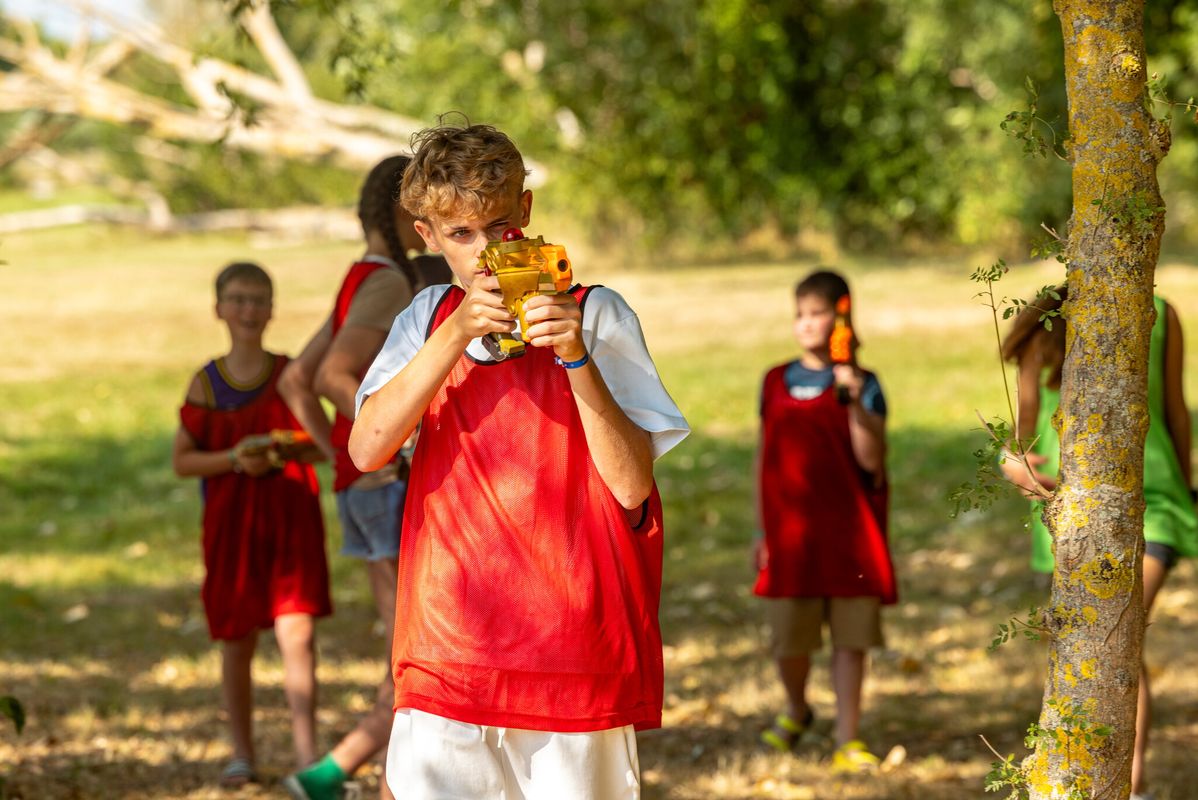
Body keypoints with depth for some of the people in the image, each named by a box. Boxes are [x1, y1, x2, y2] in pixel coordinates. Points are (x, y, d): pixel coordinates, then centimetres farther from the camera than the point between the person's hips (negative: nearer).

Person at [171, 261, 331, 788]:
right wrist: (232, 459, -14)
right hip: (231, 521, 1)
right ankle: (242, 754, 24)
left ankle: (307, 755, -11)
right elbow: (182, 461, 2)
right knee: (237, 641, 9)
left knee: (296, 631, -13)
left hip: (291, 515, -1)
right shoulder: (207, 383, 1)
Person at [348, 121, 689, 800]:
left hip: (569, 639, -2)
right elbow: (367, 450, -4)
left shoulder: (596, 316, 1)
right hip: (447, 655, 3)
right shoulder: (431, 317, 11)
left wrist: (576, 357, -17)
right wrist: (455, 335, -13)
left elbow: (632, 487, -7)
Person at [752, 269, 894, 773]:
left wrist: (855, 402, -24)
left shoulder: (861, 385, -2)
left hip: (849, 529, -2)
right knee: (788, 639, 4)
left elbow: (871, 459, -12)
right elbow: (767, 457, 12)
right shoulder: (777, 382, 7)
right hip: (791, 529, 2)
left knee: (850, 637, 1)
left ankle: (847, 740, 10)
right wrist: (762, 531, 11)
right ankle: (795, 710, 34)